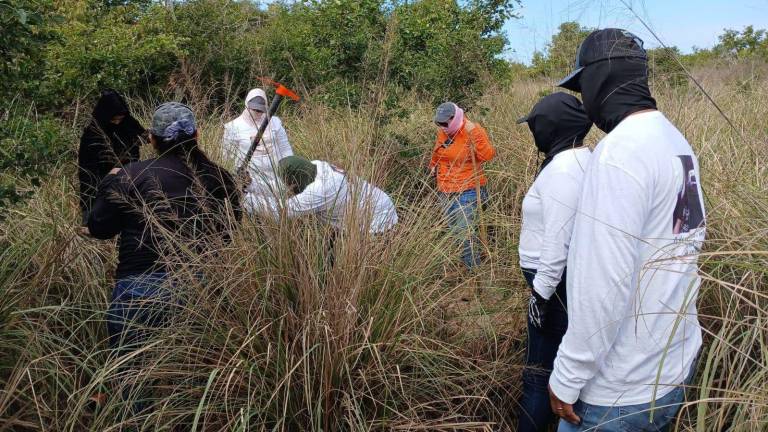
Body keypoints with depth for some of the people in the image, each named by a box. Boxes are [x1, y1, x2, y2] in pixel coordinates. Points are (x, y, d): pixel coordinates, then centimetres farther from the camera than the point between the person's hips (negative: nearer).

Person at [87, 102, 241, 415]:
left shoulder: (130, 177, -8)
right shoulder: (219, 178, -1)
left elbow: (99, 228, 3)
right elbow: (232, 228, 11)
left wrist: (110, 184, 18)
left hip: (142, 290, -3)